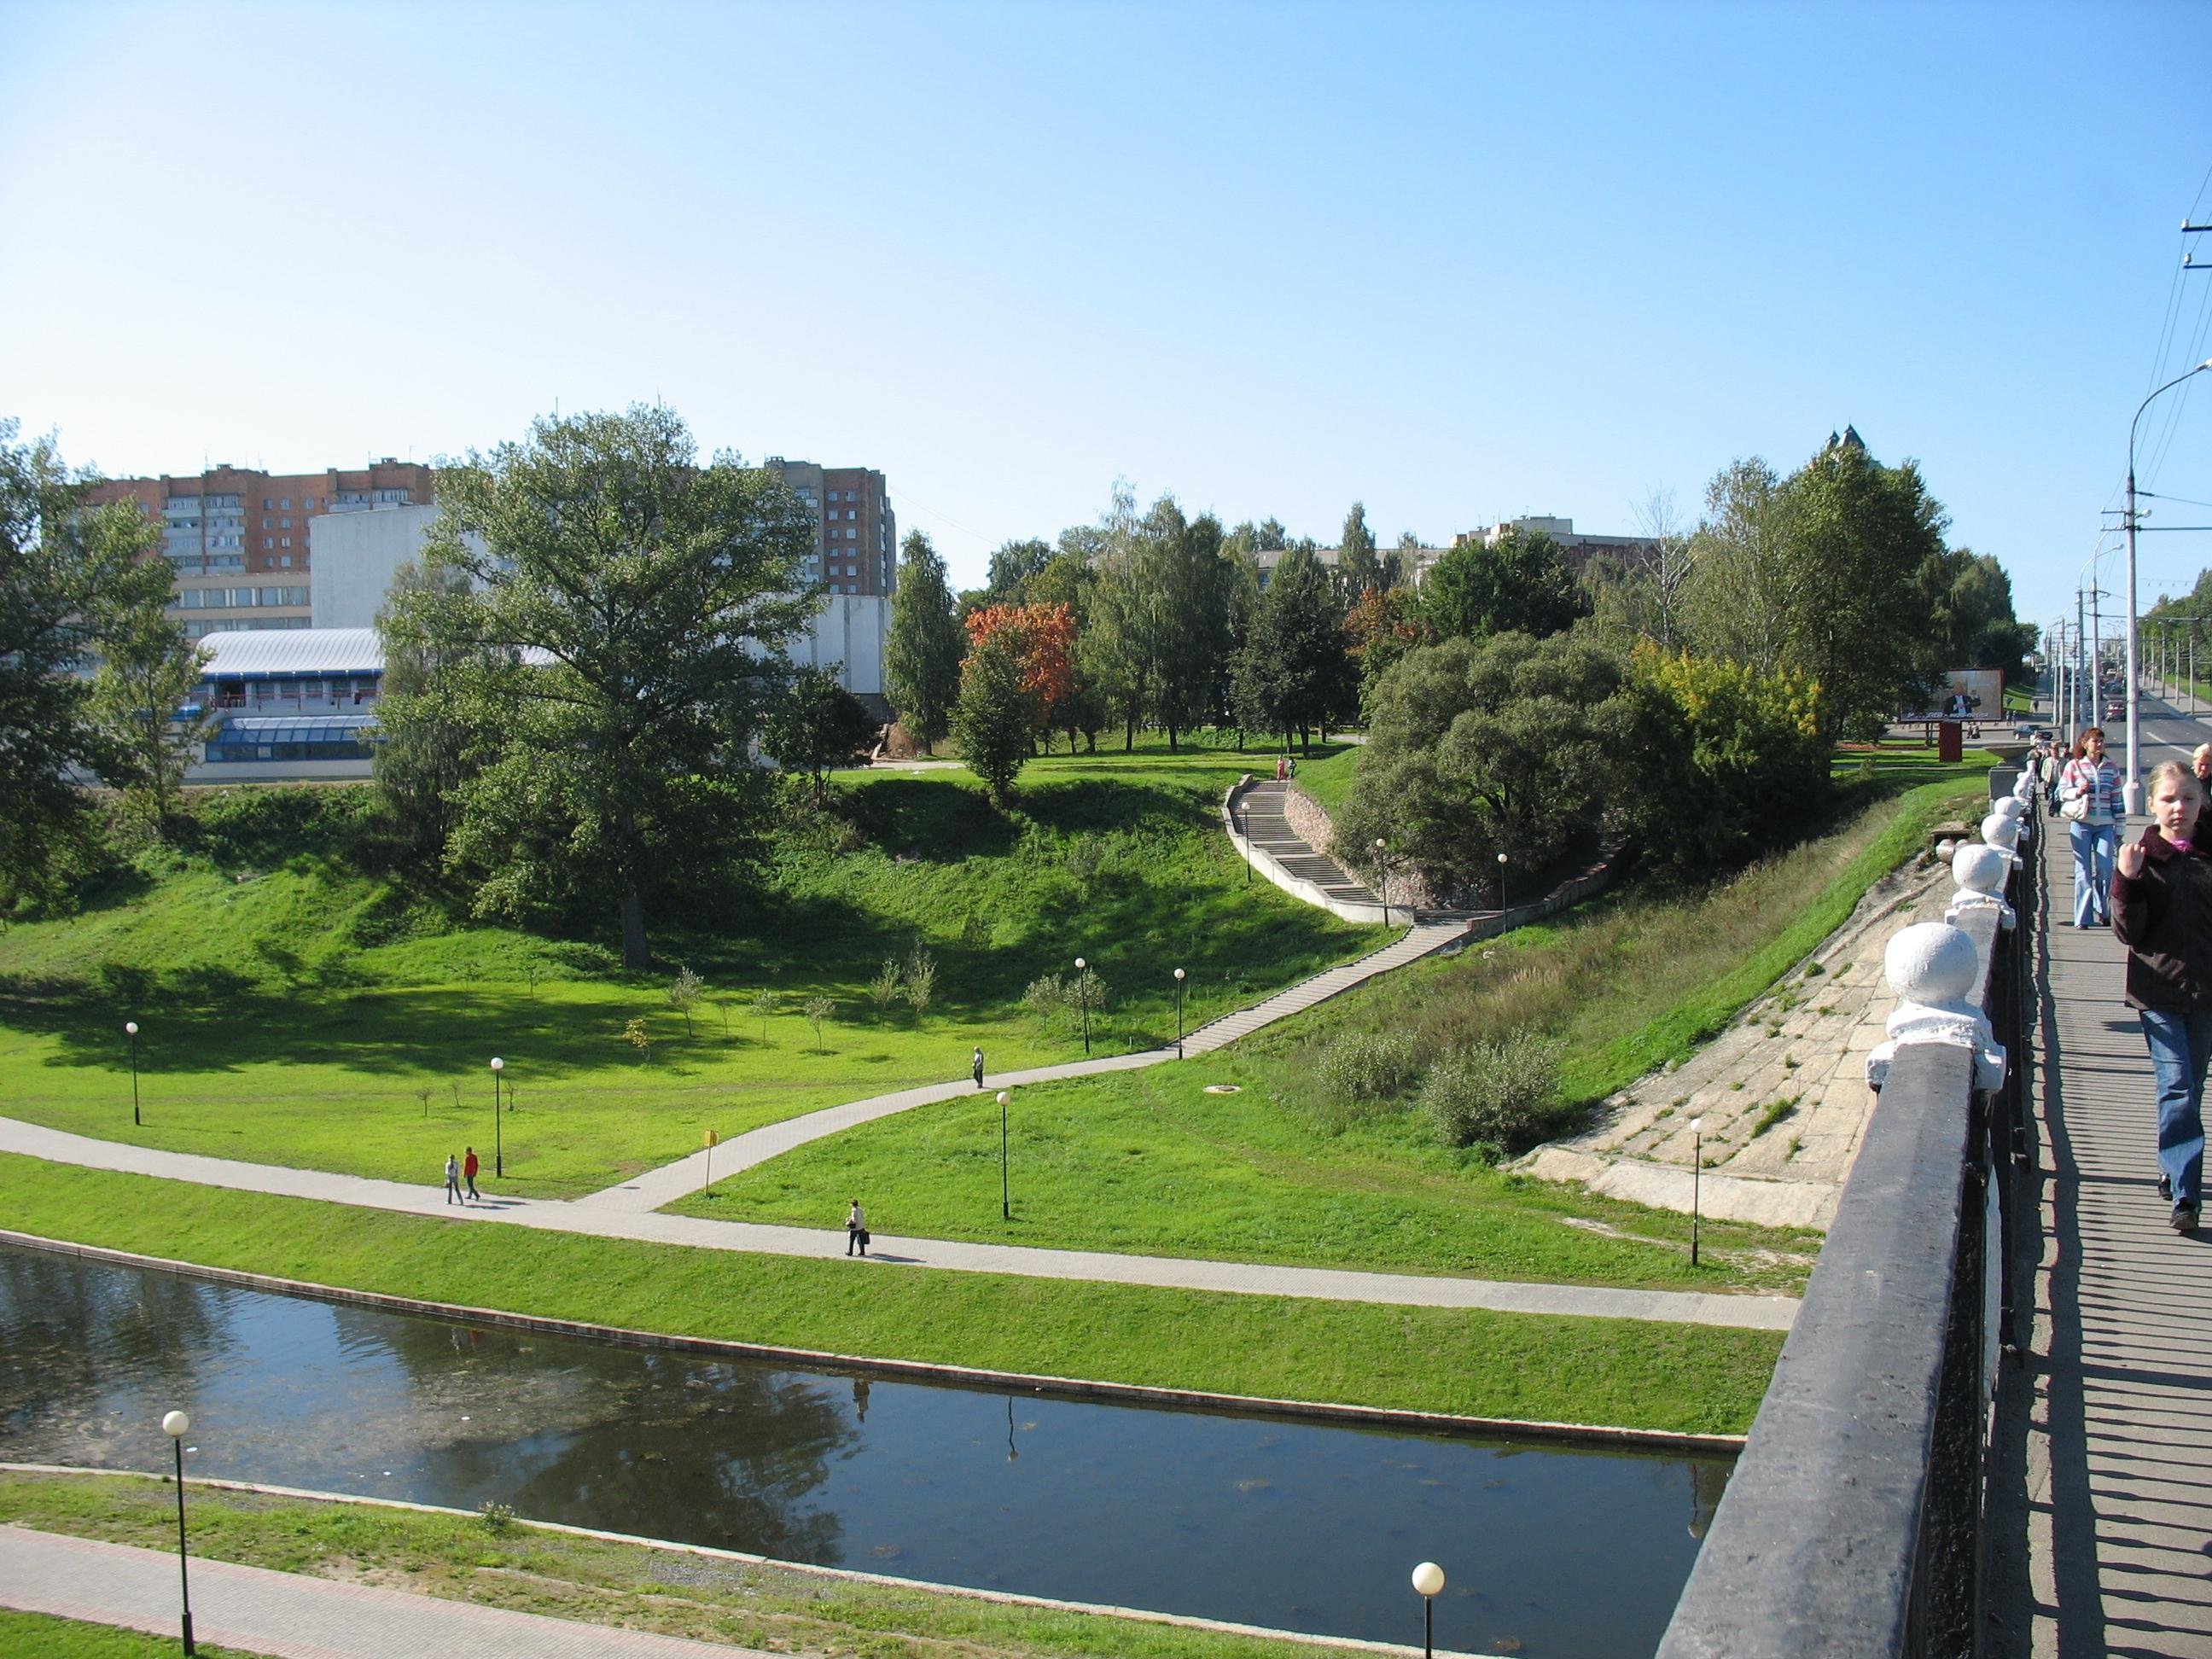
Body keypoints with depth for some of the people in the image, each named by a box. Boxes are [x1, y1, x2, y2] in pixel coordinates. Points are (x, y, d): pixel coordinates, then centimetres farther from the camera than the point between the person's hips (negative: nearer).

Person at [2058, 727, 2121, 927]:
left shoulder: (2111, 768, 9)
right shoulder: (2073, 766, 1)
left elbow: (2117, 800, 12)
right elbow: (2061, 792, 4)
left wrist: (2119, 830, 11)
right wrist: (2077, 791, -17)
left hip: (2105, 826, 2)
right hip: (2082, 824, -2)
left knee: (2105, 870, -5)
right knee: (2083, 871, 0)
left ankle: (2103, 911, 14)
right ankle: (2083, 917, 5)